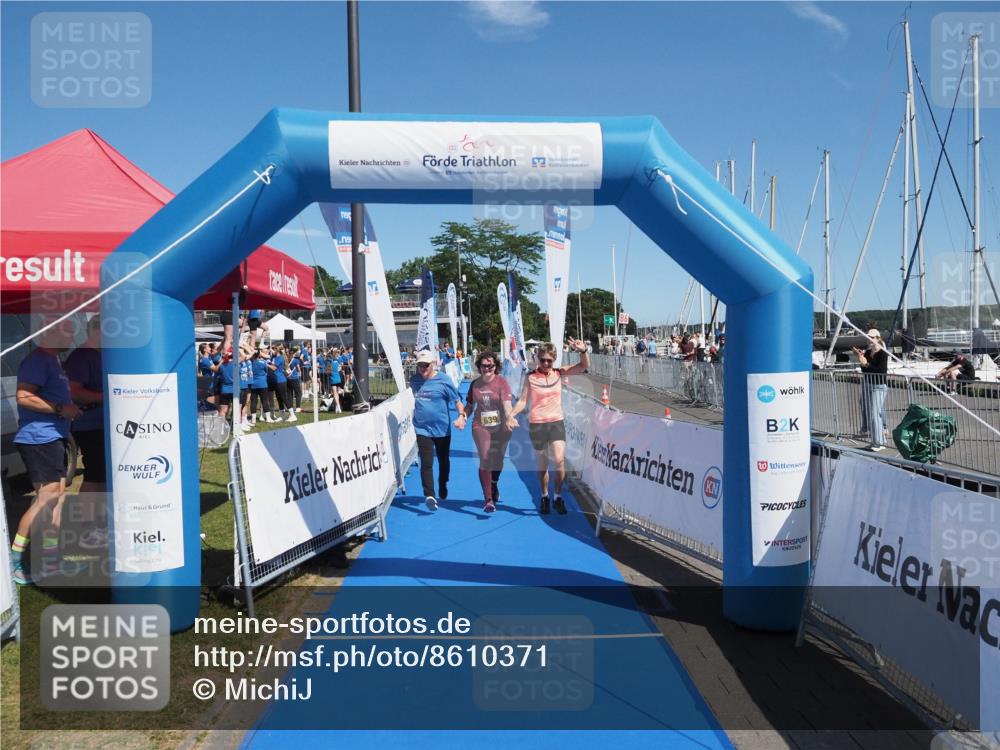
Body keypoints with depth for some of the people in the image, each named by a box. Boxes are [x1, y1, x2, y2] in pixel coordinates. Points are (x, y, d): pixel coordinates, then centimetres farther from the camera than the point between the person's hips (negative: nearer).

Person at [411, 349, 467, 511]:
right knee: (426, 463, -11)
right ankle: (429, 495, -13)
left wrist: (461, 415, -27)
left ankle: (442, 486, 42)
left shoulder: (443, 380, -11)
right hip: (422, 429, 1)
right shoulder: (414, 380, 2)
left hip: (442, 428, -1)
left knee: (443, 461, 17)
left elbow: (457, 400, -12)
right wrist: (415, 415, 18)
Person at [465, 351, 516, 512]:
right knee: (485, 461, -9)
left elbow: (507, 401, -21)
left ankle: (494, 485, 46)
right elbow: (469, 405, 12)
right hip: (481, 427, 1)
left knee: (498, 460, 14)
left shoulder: (502, 381, -7)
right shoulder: (475, 384, 4)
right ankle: (488, 499, -1)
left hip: (500, 427, -1)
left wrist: (509, 417, -38)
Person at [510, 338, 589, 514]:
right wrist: (510, 415, -18)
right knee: (542, 464, 10)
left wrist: (583, 351, -22)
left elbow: (584, 366, -4)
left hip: (556, 422, 1)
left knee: (559, 460, -13)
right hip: (536, 424, -1)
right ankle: (544, 497, 29)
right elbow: (522, 401, -3)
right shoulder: (531, 377, -3)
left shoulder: (559, 373, 1)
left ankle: (558, 496, 6)